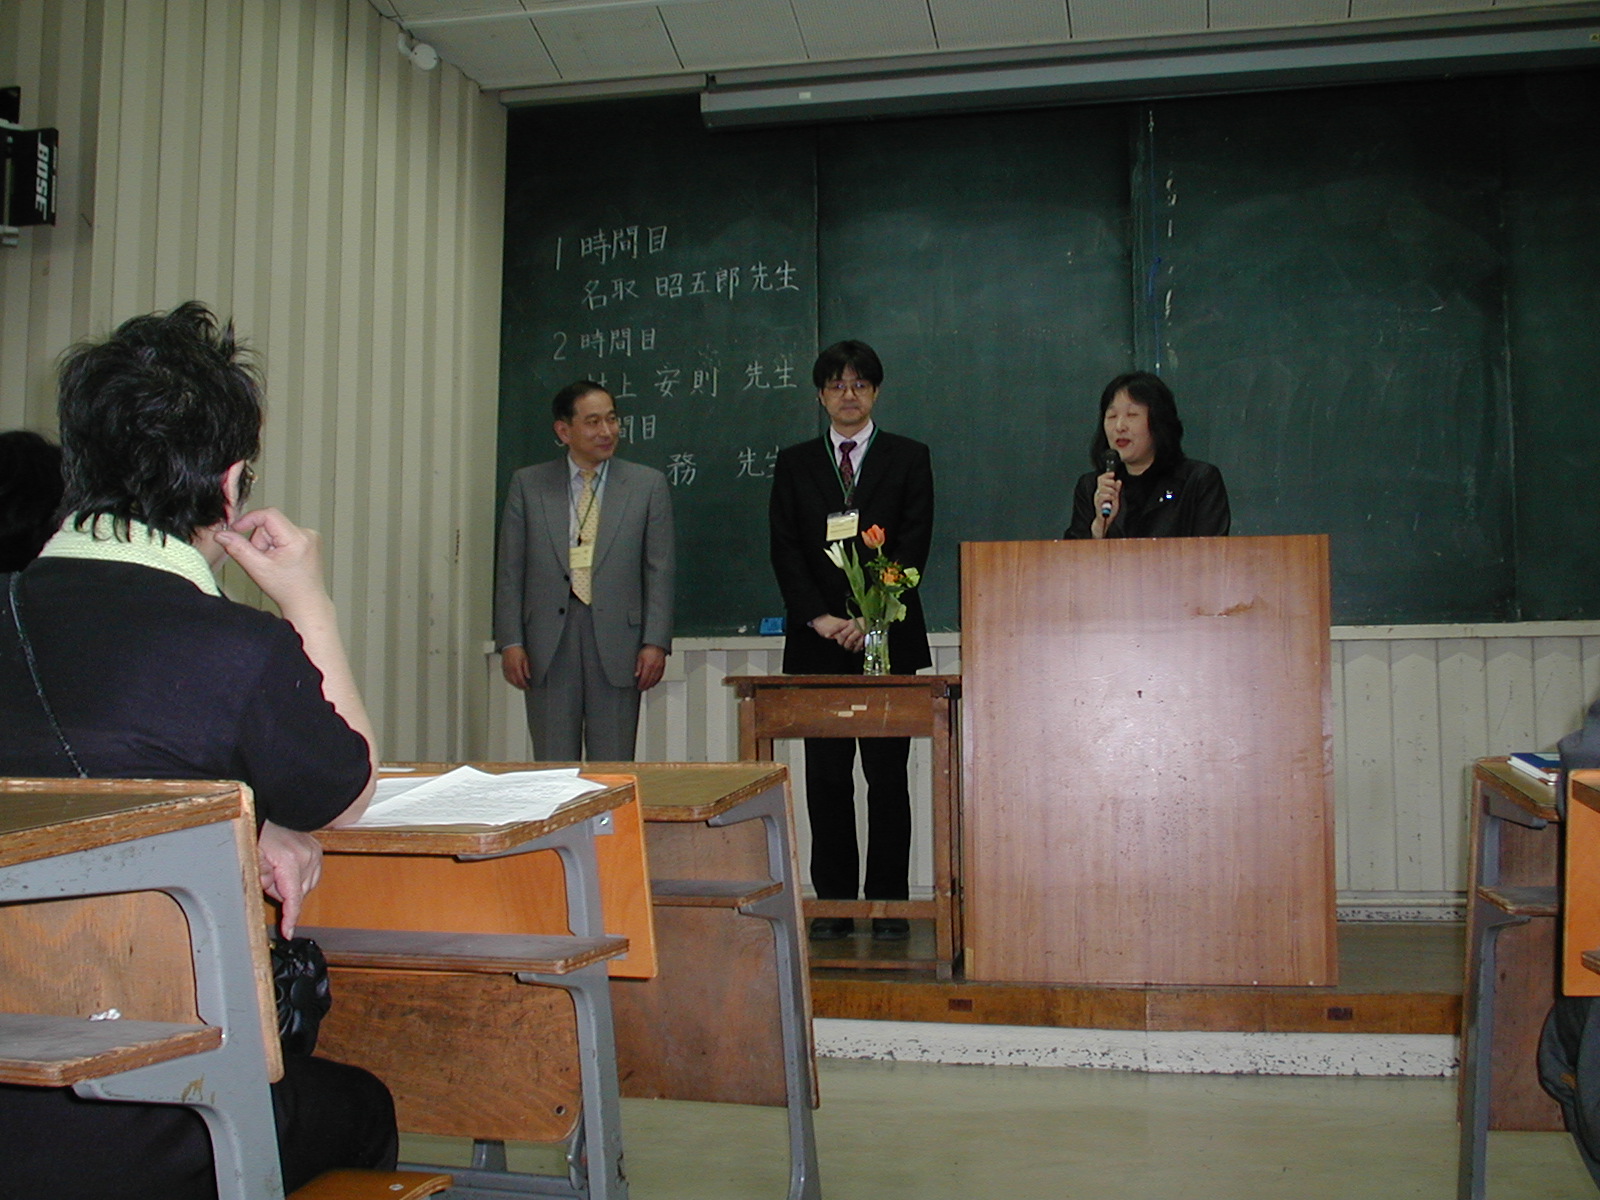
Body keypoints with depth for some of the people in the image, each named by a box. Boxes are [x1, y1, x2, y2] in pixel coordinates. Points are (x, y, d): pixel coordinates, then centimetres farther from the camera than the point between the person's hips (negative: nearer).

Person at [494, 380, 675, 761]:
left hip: (616, 643, 0)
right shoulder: (527, 484, 7)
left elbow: (659, 571, 3)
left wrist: (655, 642, -5)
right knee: (553, 766, 5)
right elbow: (510, 571, 6)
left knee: (613, 769, 3)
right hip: (549, 643, 1)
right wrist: (510, 642, -2)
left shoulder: (648, 484, 5)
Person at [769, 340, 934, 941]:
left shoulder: (909, 458, 9)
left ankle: (889, 903, 6)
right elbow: (785, 550, 5)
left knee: (887, 775, 0)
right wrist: (820, 617, -9)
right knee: (826, 776, 3)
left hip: (888, 640, -1)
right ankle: (834, 902, 10)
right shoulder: (794, 464, 13)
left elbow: (913, 546, -1)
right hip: (816, 643, 2)